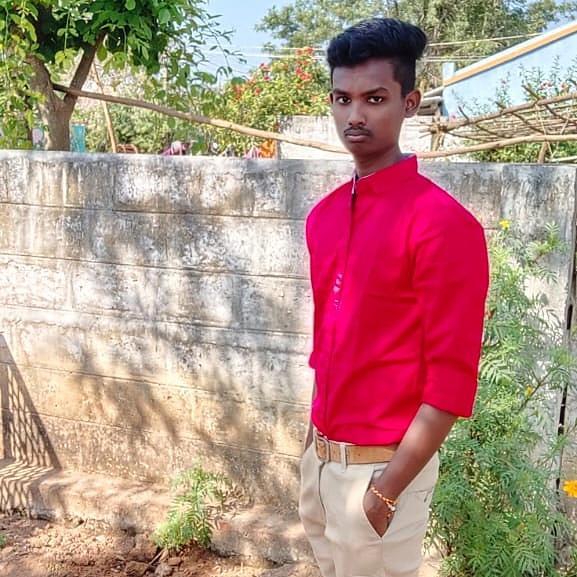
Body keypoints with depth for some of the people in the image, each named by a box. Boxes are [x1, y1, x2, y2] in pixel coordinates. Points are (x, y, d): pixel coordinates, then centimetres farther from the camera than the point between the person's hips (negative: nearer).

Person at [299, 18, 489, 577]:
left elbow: (452, 378, -18)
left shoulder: (443, 222, -17)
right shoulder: (323, 215, 5)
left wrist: (388, 488, -17)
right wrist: (315, 437, 15)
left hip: (382, 464, -7)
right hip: (322, 453, 7)